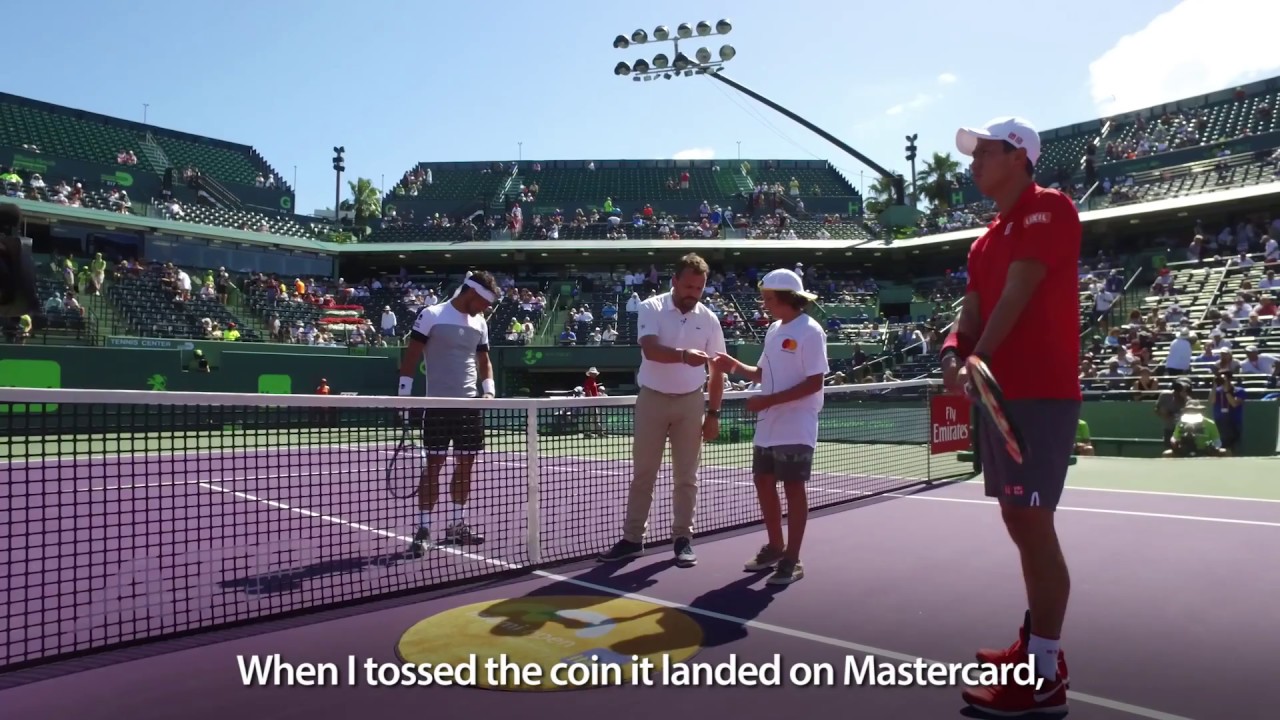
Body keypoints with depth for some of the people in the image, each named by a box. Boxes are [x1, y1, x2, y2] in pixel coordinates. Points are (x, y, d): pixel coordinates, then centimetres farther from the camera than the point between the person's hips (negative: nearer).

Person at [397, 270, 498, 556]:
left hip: (470, 404, 6)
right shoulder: (431, 315, -6)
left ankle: (456, 524, 22)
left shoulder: (480, 324, 11)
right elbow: (411, 356, -6)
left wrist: (489, 390, 2)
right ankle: (423, 529, 3)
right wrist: (404, 394, -9)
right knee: (433, 466, -5)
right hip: (438, 404, -6)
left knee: (465, 465, 10)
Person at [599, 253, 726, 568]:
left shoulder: (708, 319, 0)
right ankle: (632, 539, 16)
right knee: (643, 473, 6)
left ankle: (683, 539, 17)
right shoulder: (651, 308, -7)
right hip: (652, 400, -1)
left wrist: (713, 413, 1)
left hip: (690, 403, 2)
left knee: (686, 476, 6)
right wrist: (684, 355, -42)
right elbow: (650, 349, -25)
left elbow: (716, 371, 6)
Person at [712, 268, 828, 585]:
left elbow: (814, 383, -19)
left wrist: (769, 400, -21)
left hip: (795, 428, -8)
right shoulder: (774, 330, 11)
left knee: (793, 488, 0)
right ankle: (775, 548, 30)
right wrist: (737, 366, 3)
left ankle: (791, 561, 11)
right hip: (768, 425, 8)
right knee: (764, 483, 13)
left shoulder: (810, 331, -14)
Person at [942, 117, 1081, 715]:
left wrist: (979, 360, -21)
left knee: (1032, 524, -9)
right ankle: (1037, 646, 28)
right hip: (999, 393, 9)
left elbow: (1018, 294, -16)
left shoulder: (1050, 208, -5)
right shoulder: (986, 241, 19)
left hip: (1040, 394, -9)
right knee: (1020, 522, 14)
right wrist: (954, 355, -9)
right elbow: (972, 311, 10)